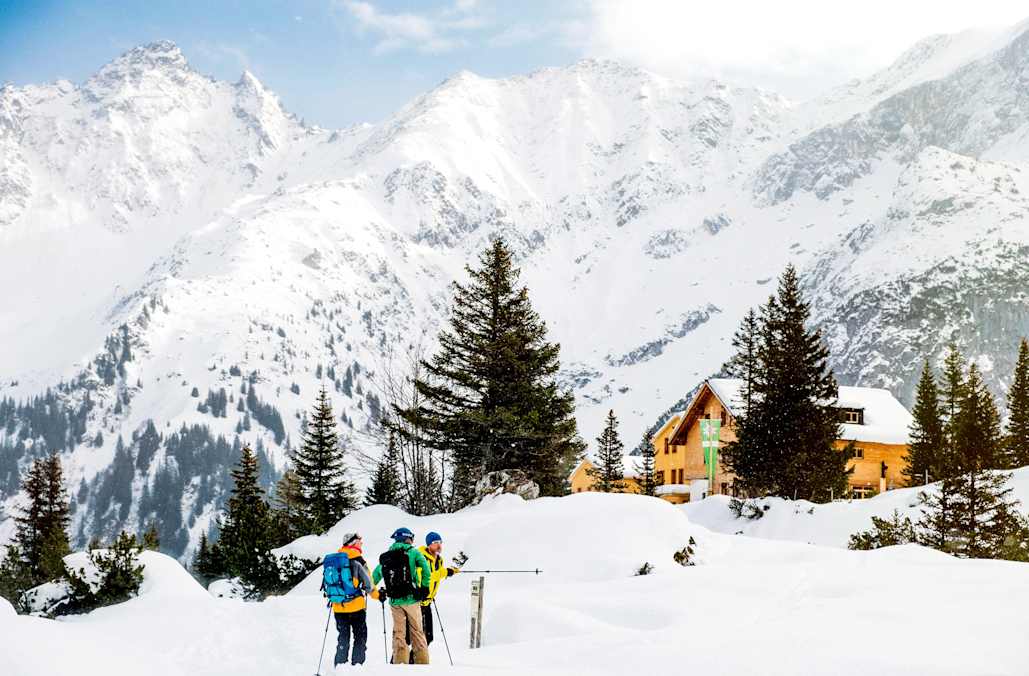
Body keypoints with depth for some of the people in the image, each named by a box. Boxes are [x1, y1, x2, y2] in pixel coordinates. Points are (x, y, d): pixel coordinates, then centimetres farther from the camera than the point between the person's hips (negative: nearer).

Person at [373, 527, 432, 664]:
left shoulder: (385, 557, 9)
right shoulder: (413, 552, -2)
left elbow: (375, 576, 11)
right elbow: (426, 569, -15)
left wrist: (378, 593, 22)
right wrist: (425, 587, -5)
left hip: (394, 601, 3)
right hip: (411, 598, -3)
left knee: (398, 633, 10)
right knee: (417, 632, 6)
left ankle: (400, 662, 8)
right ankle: (422, 662, 5)